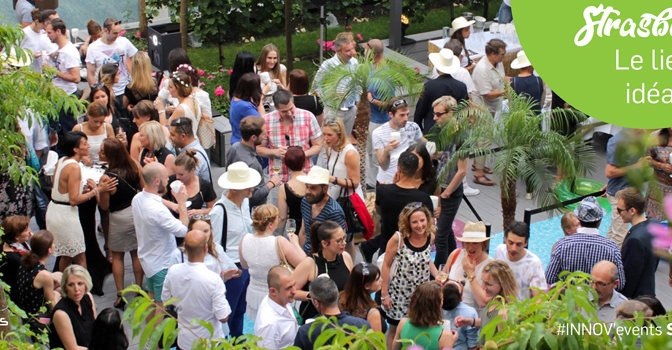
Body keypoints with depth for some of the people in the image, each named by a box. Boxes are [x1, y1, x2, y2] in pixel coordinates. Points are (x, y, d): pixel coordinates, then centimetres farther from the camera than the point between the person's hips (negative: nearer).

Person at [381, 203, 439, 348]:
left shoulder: (430, 237, -9)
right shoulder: (398, 238, -22)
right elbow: (386, 265, -12)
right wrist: (384, 294, -11)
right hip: (401, 293, -3)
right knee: (395, 331, 15)